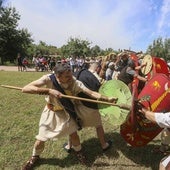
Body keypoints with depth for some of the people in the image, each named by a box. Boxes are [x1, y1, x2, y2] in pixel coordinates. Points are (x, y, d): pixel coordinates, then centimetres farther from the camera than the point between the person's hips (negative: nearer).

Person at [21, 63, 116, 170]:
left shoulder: (75, 83, -26)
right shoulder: (48, 79, -31)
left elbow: (91, 93, -32)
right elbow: (25, 89, -39)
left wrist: (107, 99, -46)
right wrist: (49, 90, -49)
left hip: (66, 111, 1)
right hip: (51, 112, -1)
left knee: (73, 133, 3)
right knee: (40, 140, 5)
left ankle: (78, 151, 38)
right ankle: (35, 157, 39)